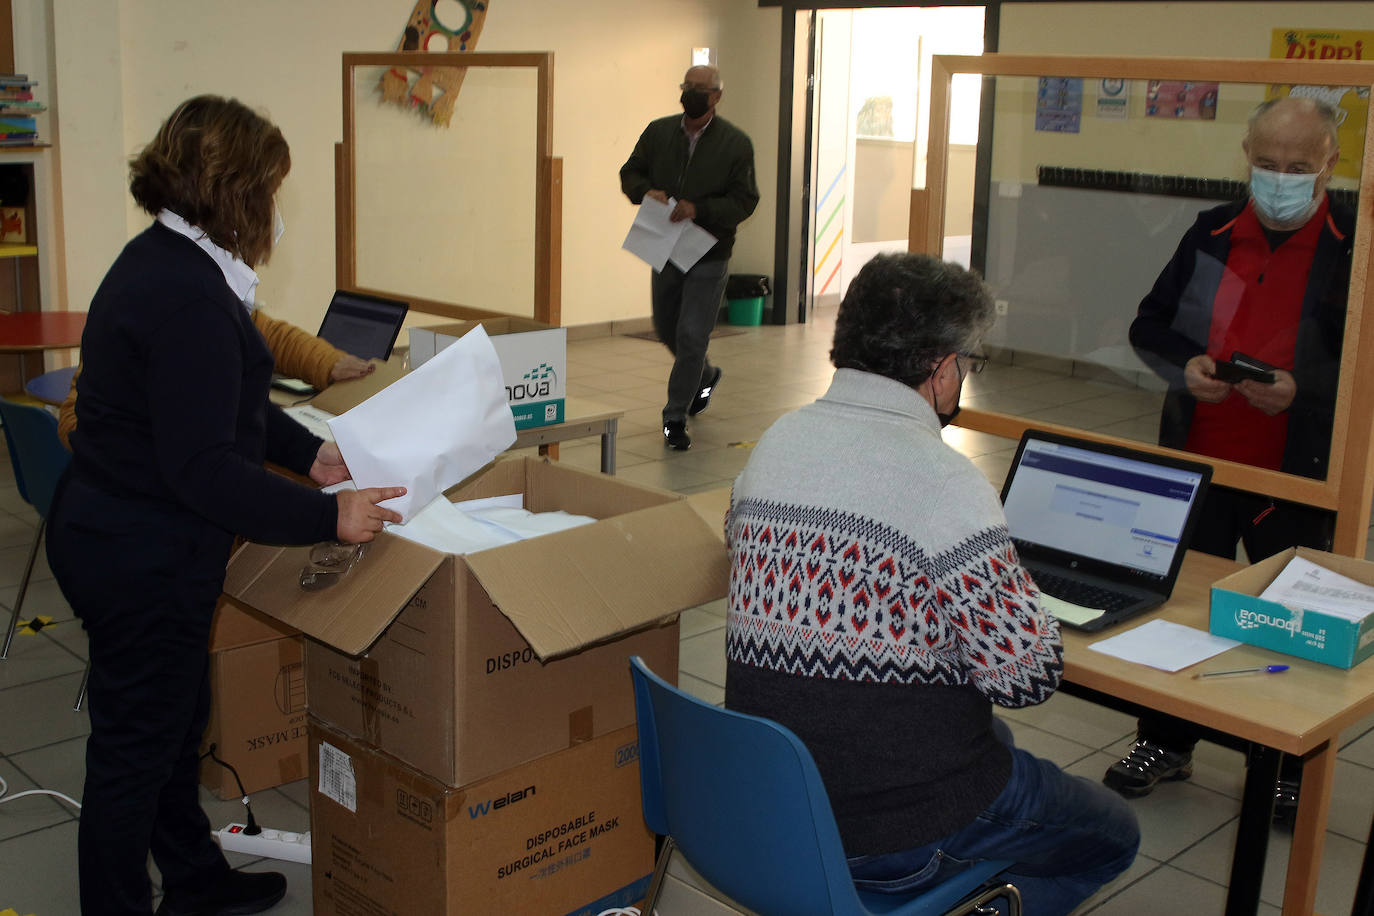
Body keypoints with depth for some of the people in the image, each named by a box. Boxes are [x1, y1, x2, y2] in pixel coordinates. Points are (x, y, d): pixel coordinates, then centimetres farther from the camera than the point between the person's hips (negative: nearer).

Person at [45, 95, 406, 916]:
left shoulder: (164, 260, 6)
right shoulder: (187, 296, -27)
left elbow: (217, 402, 16)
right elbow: (202, 469, -28)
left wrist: (310, 452, 9)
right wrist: (328, 518, -23)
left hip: (118, 535, 11)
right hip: (144, 561, -11)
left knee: (175, 723, 25)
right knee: (136, 745, 7)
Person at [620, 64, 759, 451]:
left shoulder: (736, 143, -6)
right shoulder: (658, 132, 4)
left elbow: (744, 201, -8)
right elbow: (630, 172, 12)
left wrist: (699, 209, -23)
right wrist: (646, 191, -12)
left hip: (709, 255, -5)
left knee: (691, 336, -8)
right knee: (666, 329, 18)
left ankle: (675, 418, 4)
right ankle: (706, 376, 48)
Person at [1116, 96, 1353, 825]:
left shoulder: (1351, 248, -7)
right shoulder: (1212, 233, 5)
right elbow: (1149, 325, 11)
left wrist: (1304, 390, -23)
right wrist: (1184, 364, -10)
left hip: (1297, 476, -3)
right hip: (1197, 463, 4)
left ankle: (1294, 768, 28)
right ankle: (1165, 744, 31)